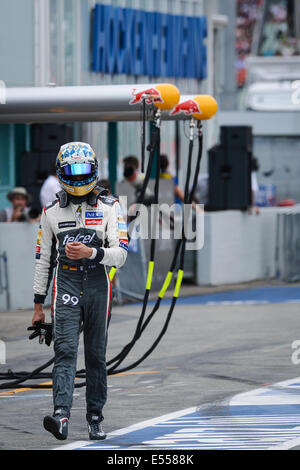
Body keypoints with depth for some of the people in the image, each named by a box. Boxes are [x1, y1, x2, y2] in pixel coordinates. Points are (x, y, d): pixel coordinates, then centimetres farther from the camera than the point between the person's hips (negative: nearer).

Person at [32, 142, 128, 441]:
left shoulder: (109, 208, 3)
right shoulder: (52, 212, 9)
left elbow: (120, 255, -5)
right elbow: (43, 259, 12)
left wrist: (91, 252, -23)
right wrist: (38, 304, 9)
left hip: (98, 284, 0)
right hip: (66, 284, 0)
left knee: (96, 354, 6)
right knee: (65, 349, -14)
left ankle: (95, 418, 15)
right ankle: (61, 415, -27)